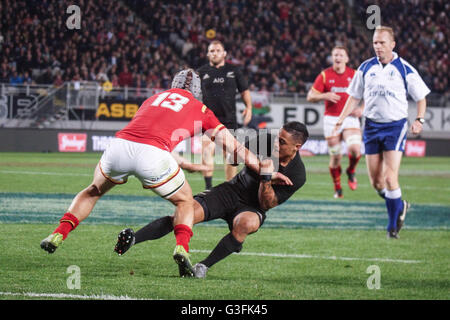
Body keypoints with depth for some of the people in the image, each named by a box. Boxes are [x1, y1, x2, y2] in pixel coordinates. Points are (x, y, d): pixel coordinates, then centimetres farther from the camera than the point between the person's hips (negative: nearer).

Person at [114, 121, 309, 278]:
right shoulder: (266, 141, -10)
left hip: (253, 208, -2)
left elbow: (267, 204, -17)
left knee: (245, 224, -39)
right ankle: (131, 240, -22)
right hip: (231, 192, 2)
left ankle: (204, 266, -25)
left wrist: (266, 177, -32)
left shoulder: (297, 175, -18)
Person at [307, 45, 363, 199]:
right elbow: (310, 97, 1)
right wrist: (325, 95, -17)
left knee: (355, 149, -22)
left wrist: (361, 109, -5)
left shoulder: (354, 75, 4)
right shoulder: (324, 75, 2)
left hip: (350, 118, 0)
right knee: (335, 157, 1)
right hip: (331, 120, 0)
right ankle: (337, 189, 19)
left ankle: (351, 171, 11)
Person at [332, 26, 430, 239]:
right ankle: (400, 207, 30)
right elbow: (354, 97, 14)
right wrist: (340, 121, 6)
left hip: (395, 126, -4)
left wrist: (419, 120, -9)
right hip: (372, 126, 4)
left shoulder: (404, 69, -3)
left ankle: (393, 225, -1)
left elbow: (420, 97, 5)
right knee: (376, 181, 3)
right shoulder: (366, 68, 6)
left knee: (390, 178, -14)